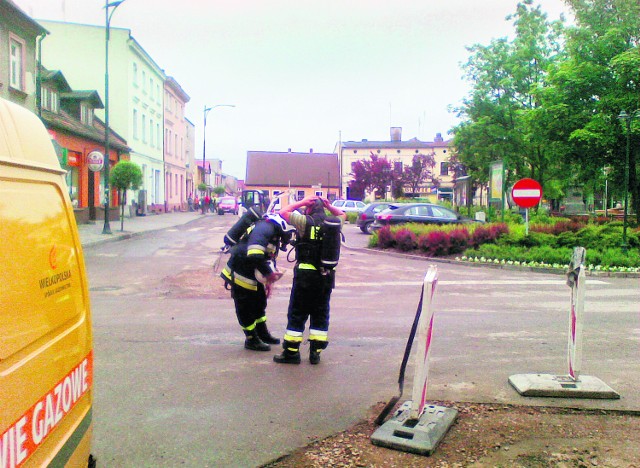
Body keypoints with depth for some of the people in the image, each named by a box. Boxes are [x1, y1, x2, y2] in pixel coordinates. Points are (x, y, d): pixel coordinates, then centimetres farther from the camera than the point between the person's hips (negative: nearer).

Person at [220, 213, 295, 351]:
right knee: (246, 308, 3)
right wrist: (269, 273, -28)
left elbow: (269, 258, 17)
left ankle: (262, 333, 37)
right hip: (240, 275, -10)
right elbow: (254, 255, -36)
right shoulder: (265, 227, -24)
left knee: (260, 301, 21)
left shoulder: (275, 234, 9)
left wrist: (269, 278, 10)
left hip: (252, 274, 10)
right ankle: (251, 339, 18)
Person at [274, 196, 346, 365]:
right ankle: (315, 352, 16)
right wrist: (328, 205, 15)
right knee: (321, 314, 13)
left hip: (305, 274, -4)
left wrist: (303, 202, 4)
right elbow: (343, 215, 27)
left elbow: (284, 212, 0)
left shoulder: (305, 221, -9)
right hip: (327, 276, 4)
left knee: (297, 314, 5)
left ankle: (291, 352, 10)